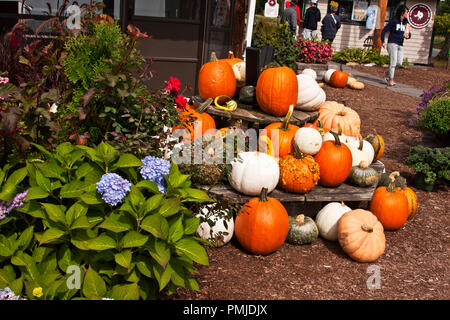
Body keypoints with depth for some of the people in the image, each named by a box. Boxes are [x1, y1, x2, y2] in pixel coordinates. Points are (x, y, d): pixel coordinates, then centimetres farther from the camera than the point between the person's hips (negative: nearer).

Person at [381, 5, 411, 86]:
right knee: (393, 62, -9)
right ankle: (391, 80, 0)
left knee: (399, 63, 1)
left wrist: (408, 35, -7)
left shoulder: (405, 22, 10)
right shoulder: (394, 21, -7)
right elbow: (384, 30, -6)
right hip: (392, 44, -6)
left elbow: (408, 34, 17)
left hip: (400, 45, 6)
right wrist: (383, 42, -14)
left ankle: (388, 73, 23)